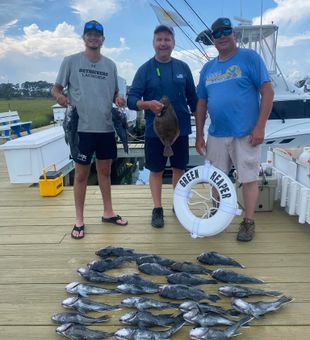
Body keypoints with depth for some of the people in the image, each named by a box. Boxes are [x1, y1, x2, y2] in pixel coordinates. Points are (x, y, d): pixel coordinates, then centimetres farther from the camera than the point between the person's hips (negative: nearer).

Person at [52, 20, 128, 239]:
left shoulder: (110, 65, 11)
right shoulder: (71, 61, 0)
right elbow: (56, 88, 3)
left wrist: (118, 99, -5)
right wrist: (59, 96, -20)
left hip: (106, 128, 4)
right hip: (82, 128, -3)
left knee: (105, 170, 13)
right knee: (81, 174, 2)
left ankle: (108, 212, 27)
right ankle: (79, 220, 13)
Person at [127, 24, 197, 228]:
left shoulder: (183, 67, 5)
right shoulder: (145, 69, -1)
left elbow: (193, 98, 10)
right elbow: (131, 100, -8)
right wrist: (148, 104, -28)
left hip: (181, 129, 2)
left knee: (179, 168, 11)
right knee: (156, 170, 6)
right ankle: (158, 209, 20)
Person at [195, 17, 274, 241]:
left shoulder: (250, 57, -2)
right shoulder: (208, 68, 13)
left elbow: (268, 92, -7)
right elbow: (202, 103, 14)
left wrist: (260, 127, -14)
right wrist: (199, 135, 10)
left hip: (245, 133, -5)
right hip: (216, 135, 5)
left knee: (248, 178, 3)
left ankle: (249, 222, 17)